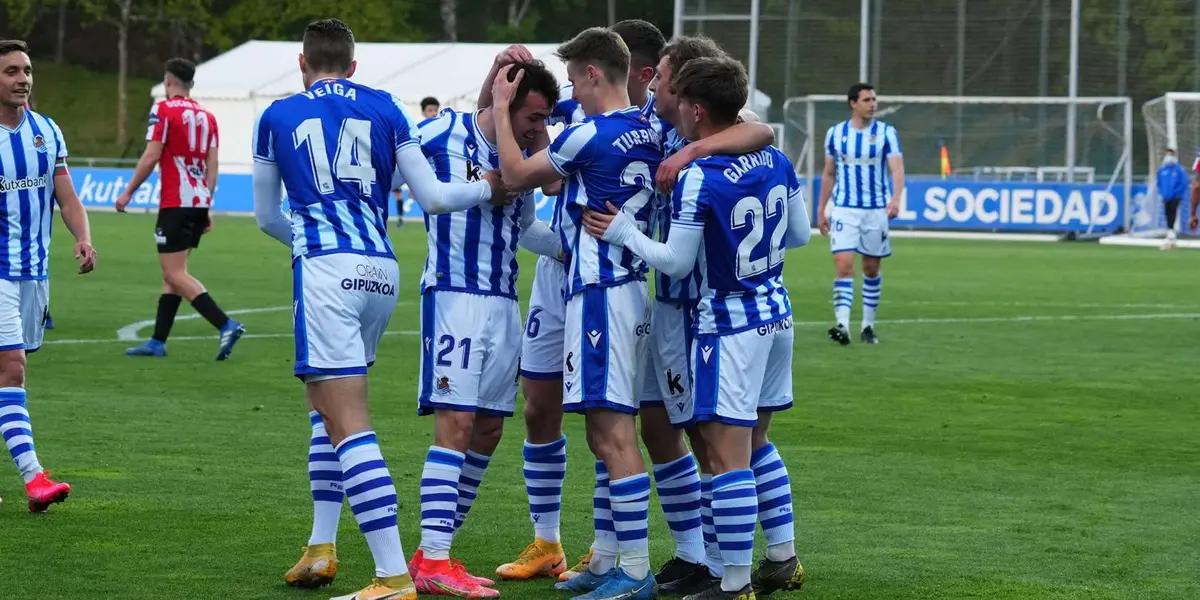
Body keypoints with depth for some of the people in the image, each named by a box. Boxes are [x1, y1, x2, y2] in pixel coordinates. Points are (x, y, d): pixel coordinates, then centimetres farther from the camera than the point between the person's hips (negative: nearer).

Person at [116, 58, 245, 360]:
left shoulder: (163, 109, -7)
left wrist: (128, 192, -4)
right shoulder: (206, 116, 13)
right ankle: (158, 341, 15)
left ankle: (226, 325, -22)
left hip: (176, 204, -8)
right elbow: (212, 165, 12)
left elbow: (151, 156, -12)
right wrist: (207, 207, 17)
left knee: (175, 274, -8)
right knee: (172, 273, 13)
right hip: (199, 201, 8)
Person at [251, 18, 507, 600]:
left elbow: (266, 216, 22)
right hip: (382, 272, 5)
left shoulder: (277, 116, 10)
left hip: (326, 271, -5)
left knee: (348, 425, -9)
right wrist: (488, 187, 29)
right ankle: (321, 548, 22)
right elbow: (431, 197, 11)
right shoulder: (385, 108, 12)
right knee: (327, 405, 24)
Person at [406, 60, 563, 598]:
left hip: (503, 305, 8)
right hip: (454, 296, -8)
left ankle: (434, 551, 15)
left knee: (488, 429, 7)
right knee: (456, 423, -14)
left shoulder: (523, 156, 12)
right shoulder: (440, 134, -8)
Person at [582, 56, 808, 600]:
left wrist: (622, 232, -4)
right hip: (776, 314, 8)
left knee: (727, 455, -5)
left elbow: (676, 263, -14)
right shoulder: (775, 161, 2)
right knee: (753, 444, 22)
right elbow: (799, 234, 12)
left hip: (729, 325, -8)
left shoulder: (698, 179, -20)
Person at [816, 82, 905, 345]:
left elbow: (897, 169, -13)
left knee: (871, 269, 8)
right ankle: (842, 324, -20)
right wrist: (821, 210, 13)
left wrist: (896, 198, -31)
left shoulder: (886, 133, -2)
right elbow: (828, 174, 13)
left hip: (876, 210, 0)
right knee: (844, 266, -13)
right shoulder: (835, 133, 4)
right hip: (844, 210, 0)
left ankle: (868, 326, 20)